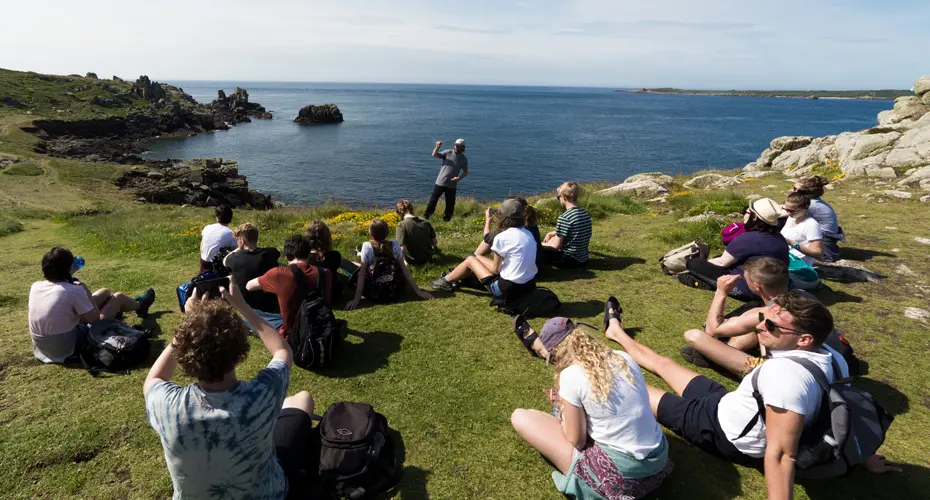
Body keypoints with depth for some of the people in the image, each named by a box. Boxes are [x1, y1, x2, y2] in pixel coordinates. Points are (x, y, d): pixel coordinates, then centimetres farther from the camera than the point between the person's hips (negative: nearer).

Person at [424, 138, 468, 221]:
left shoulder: (464, 159, 1)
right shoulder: (448, 152, -4)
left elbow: (465, 172, 8)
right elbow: (434, 155, -12)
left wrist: (459, 178, -12)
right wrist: (437, 147, -32)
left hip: (452, 185, 1)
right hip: (440, 182, -1)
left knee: (450, 203, 9)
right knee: (433, 200, 1)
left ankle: (447, 219, 27)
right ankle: (426, 216, 14)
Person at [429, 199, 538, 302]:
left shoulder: (502, 237, -16)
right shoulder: (528, 233, 5)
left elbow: (495, 270, -7)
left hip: (509, 288, -7)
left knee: (470, 260, 13)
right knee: (478, 258, 21)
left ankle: (446, 281, 34)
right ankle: (453, 277, 42)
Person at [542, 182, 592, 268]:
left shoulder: (564, 217, -21)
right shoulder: (585, 214, 4)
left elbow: (556, 246, -17)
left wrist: (541, 245, 1)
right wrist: (551, 234, 22)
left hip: (569, 261, -8)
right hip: (583, 260, 8)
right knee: (553, 238, 23)